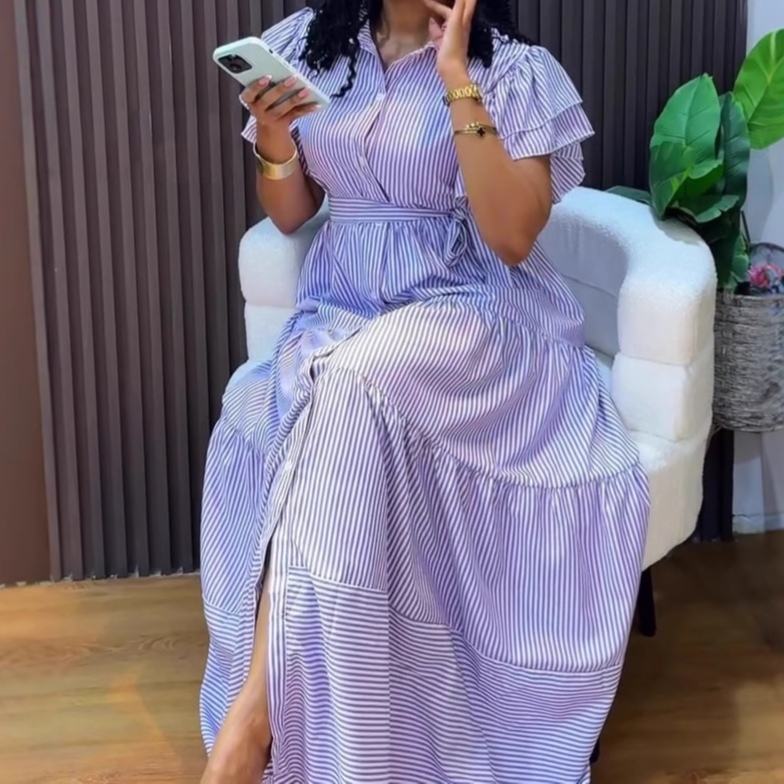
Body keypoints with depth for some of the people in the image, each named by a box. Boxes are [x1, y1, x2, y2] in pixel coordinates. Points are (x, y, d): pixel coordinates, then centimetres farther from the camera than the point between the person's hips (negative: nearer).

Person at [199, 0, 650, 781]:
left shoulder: (515, 71, -4)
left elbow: (510, 235, -15)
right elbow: (289, 214, 13)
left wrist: (457, 81, -18)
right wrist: (273, 141, -9)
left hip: (474, 316, -3)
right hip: (342, 314, 4)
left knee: (349, 382, -36)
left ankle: (257, 707, -34)